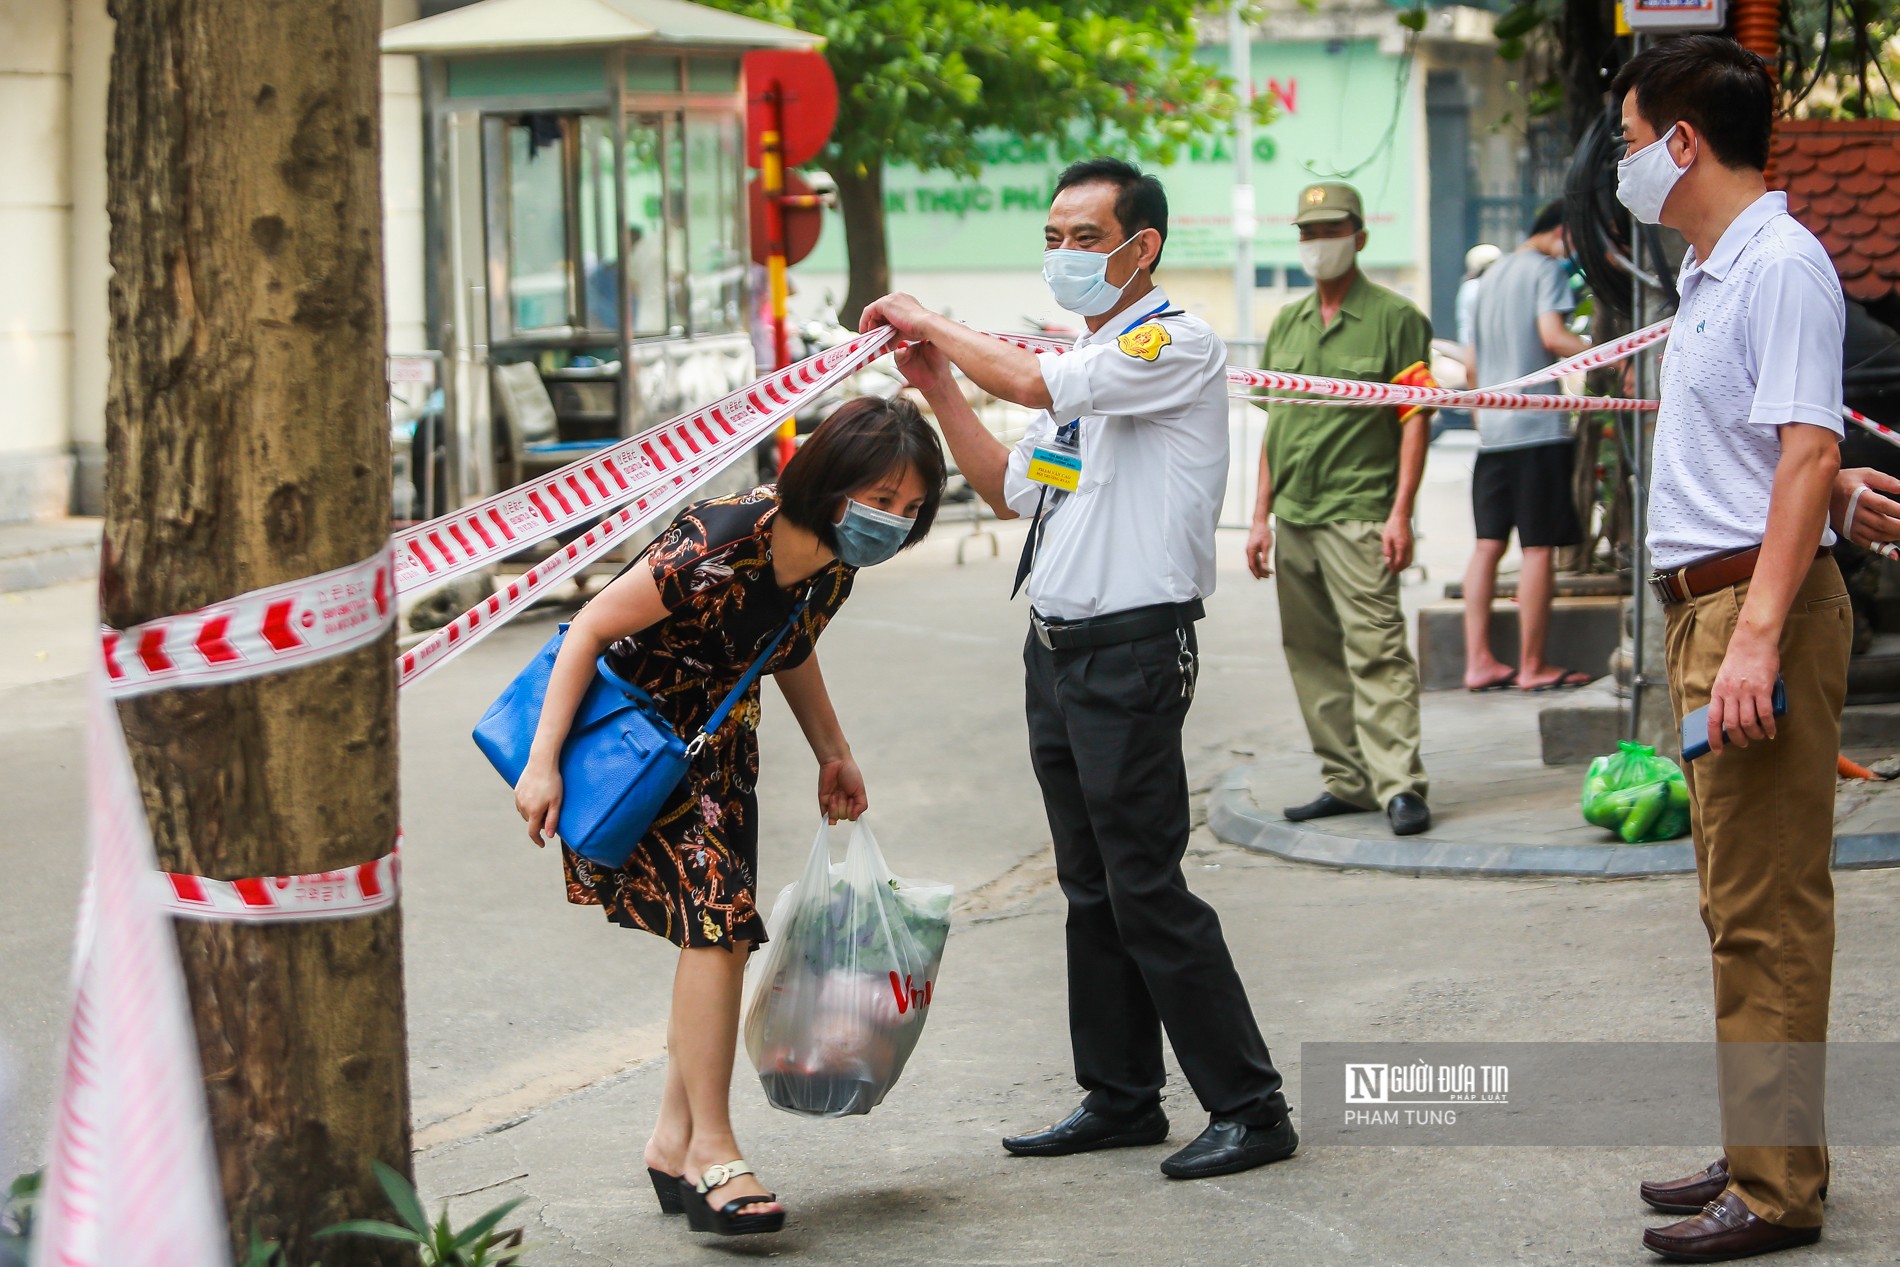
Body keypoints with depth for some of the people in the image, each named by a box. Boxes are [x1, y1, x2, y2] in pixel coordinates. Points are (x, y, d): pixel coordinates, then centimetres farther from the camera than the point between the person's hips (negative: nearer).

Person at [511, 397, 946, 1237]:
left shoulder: (834, 564, -9)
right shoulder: (719, 549, -34)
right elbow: (589, 631, -25)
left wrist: (832, 755, 11)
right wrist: (542, 765, -26)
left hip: (717, 738, 8)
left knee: (721, 930, 5)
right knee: (716, 914, -18)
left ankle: (673, 1139, 17)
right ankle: (710, 1151, -13)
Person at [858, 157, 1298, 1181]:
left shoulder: (1177, 345, -11)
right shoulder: (1081, 364, 18)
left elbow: (1030, 384, -24)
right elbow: (1012, 491, 21)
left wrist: (930, 324, -10)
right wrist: (938, 388, 10)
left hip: (1134, 647, -9)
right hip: (1058, 647, 9)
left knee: (1148, 889, -8)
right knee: (1090, 889, 12)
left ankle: (1249, 1107, -1)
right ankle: (1121, 1096, 20)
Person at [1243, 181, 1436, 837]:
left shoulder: (1394, 317, -2)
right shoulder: (1287, 323, 17)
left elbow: (1415, 419, -6)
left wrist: (1400, 514, -14)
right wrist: (1261, 517, 15)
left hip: (1358, 512, -7)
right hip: (1294, 516, 7)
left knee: (1375, 648, -13)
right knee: (1312, 655, 8)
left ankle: (1401, 786, -14)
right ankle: (1347, 782, 14)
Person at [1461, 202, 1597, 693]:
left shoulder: (1493, 274, 21)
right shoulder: (1546, 269, -3)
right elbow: (1553, 336, -19)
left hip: (1493, 429, 8)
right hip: (1537, 428, -8)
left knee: (1488, 544, 6)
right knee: (1539, 547, -4)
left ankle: (1478, 661, 3)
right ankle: (1532, 666, -2)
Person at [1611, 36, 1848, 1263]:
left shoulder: (1781, 264, -14)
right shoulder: (1707, 271, 17)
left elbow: (1809, 456, -21)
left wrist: (1757, 632, -27)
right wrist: (1711, 626, 18)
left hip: (1760, 601, -10)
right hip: (1705, 605, 10)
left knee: (1767, 908, -7)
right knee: (1737, 900, 14)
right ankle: (1760, 1151, 23)